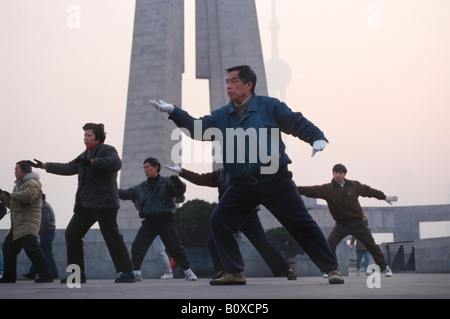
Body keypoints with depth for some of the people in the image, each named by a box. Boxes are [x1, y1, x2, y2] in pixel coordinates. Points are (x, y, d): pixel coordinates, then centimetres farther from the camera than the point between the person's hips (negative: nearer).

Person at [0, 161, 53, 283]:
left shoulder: (32, 183, -9)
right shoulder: (19, 184, 25)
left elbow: (27, 196, -29)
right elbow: (12, 204, 29)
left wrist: (11, 195, -15)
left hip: (27, 224, -11)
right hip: (17, 225, 11)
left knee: (31, 248, -20)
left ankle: (46, 276, -23)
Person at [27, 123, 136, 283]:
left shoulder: (107, 150, -5)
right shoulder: (85, 154, 22)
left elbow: (116, 163, -26)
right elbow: (68, 168, 32)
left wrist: (91, 162, -30)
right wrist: (45, 166, 33)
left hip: (104, 203, -10)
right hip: (85, 205, 10)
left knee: (112, 236, -14)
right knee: (71, 234, 9)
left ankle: (128, 272, -12)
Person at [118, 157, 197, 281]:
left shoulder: (167, 182, 3)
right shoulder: (141, 187, 17)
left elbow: (179, 192, -10)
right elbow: (125, 194, 20)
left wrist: (179, 184, -33)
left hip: (165, 221, -4)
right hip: (149, 221, 4)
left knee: (175, 246, -6)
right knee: (137, 246, -8)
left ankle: (188, 271, 7)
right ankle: (136, 272, 4)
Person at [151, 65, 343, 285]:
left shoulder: (269, 106, -2)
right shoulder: (221, 116, 10)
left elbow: (298, 123, -1)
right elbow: (198, 129, 2)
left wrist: (317, 138, -16)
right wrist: (173, 111, -7)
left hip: (275, 181, -4)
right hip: (241, 187, 4)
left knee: (301, 224, -4)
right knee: (219, 222, -5)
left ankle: (331, 269, 7)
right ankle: (234, 273, 7)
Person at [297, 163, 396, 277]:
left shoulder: (354, 185, -3)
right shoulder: (327, 189, -8)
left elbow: (368, 191, 10)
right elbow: (311, 191, -16)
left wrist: (385, 197, 18)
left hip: (359, 223, 1)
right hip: (342, 224, -1)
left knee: (372, 245, 6)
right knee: (330, 243, -18)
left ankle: (385, 268, 21)